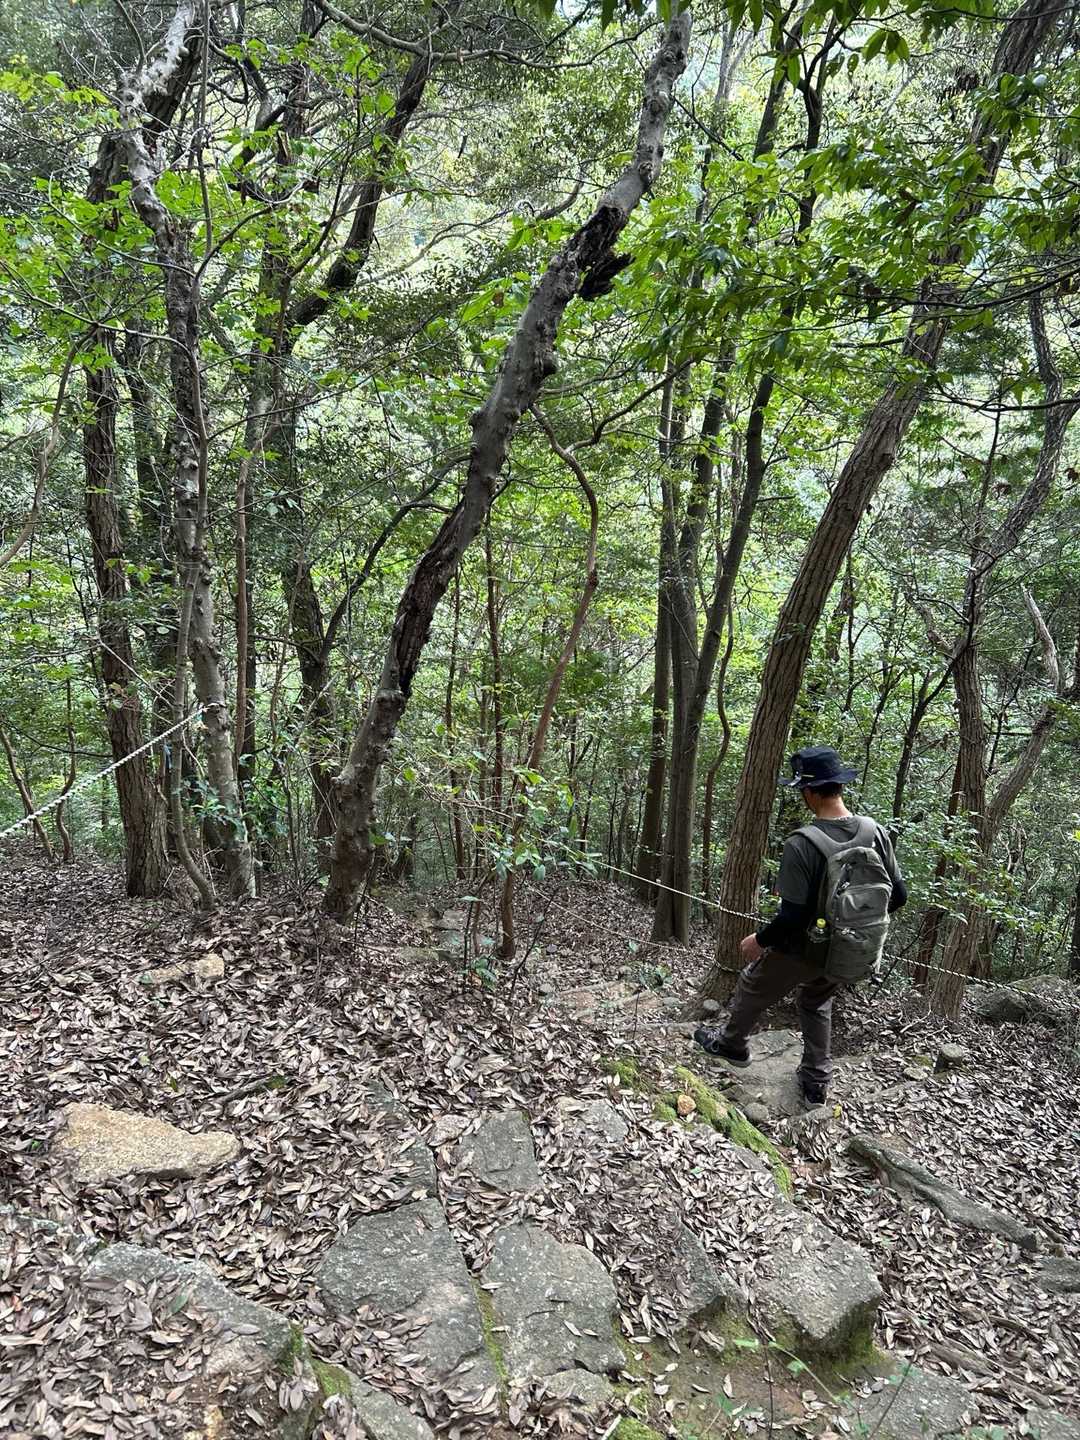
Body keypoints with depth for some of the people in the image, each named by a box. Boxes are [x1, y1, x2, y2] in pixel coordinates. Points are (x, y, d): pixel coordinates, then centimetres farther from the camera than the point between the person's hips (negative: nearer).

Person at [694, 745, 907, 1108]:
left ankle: (731, 1044, 48)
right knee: (817, 1003, 31)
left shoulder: (801, 843, -31)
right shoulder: (875, 832, -12)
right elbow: (897, 895, -2)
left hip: (801, 949, -5)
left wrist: (759, 940, -10)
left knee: (752, 987, 23)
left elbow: (792, 916, -28)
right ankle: (816, 1084, 39)